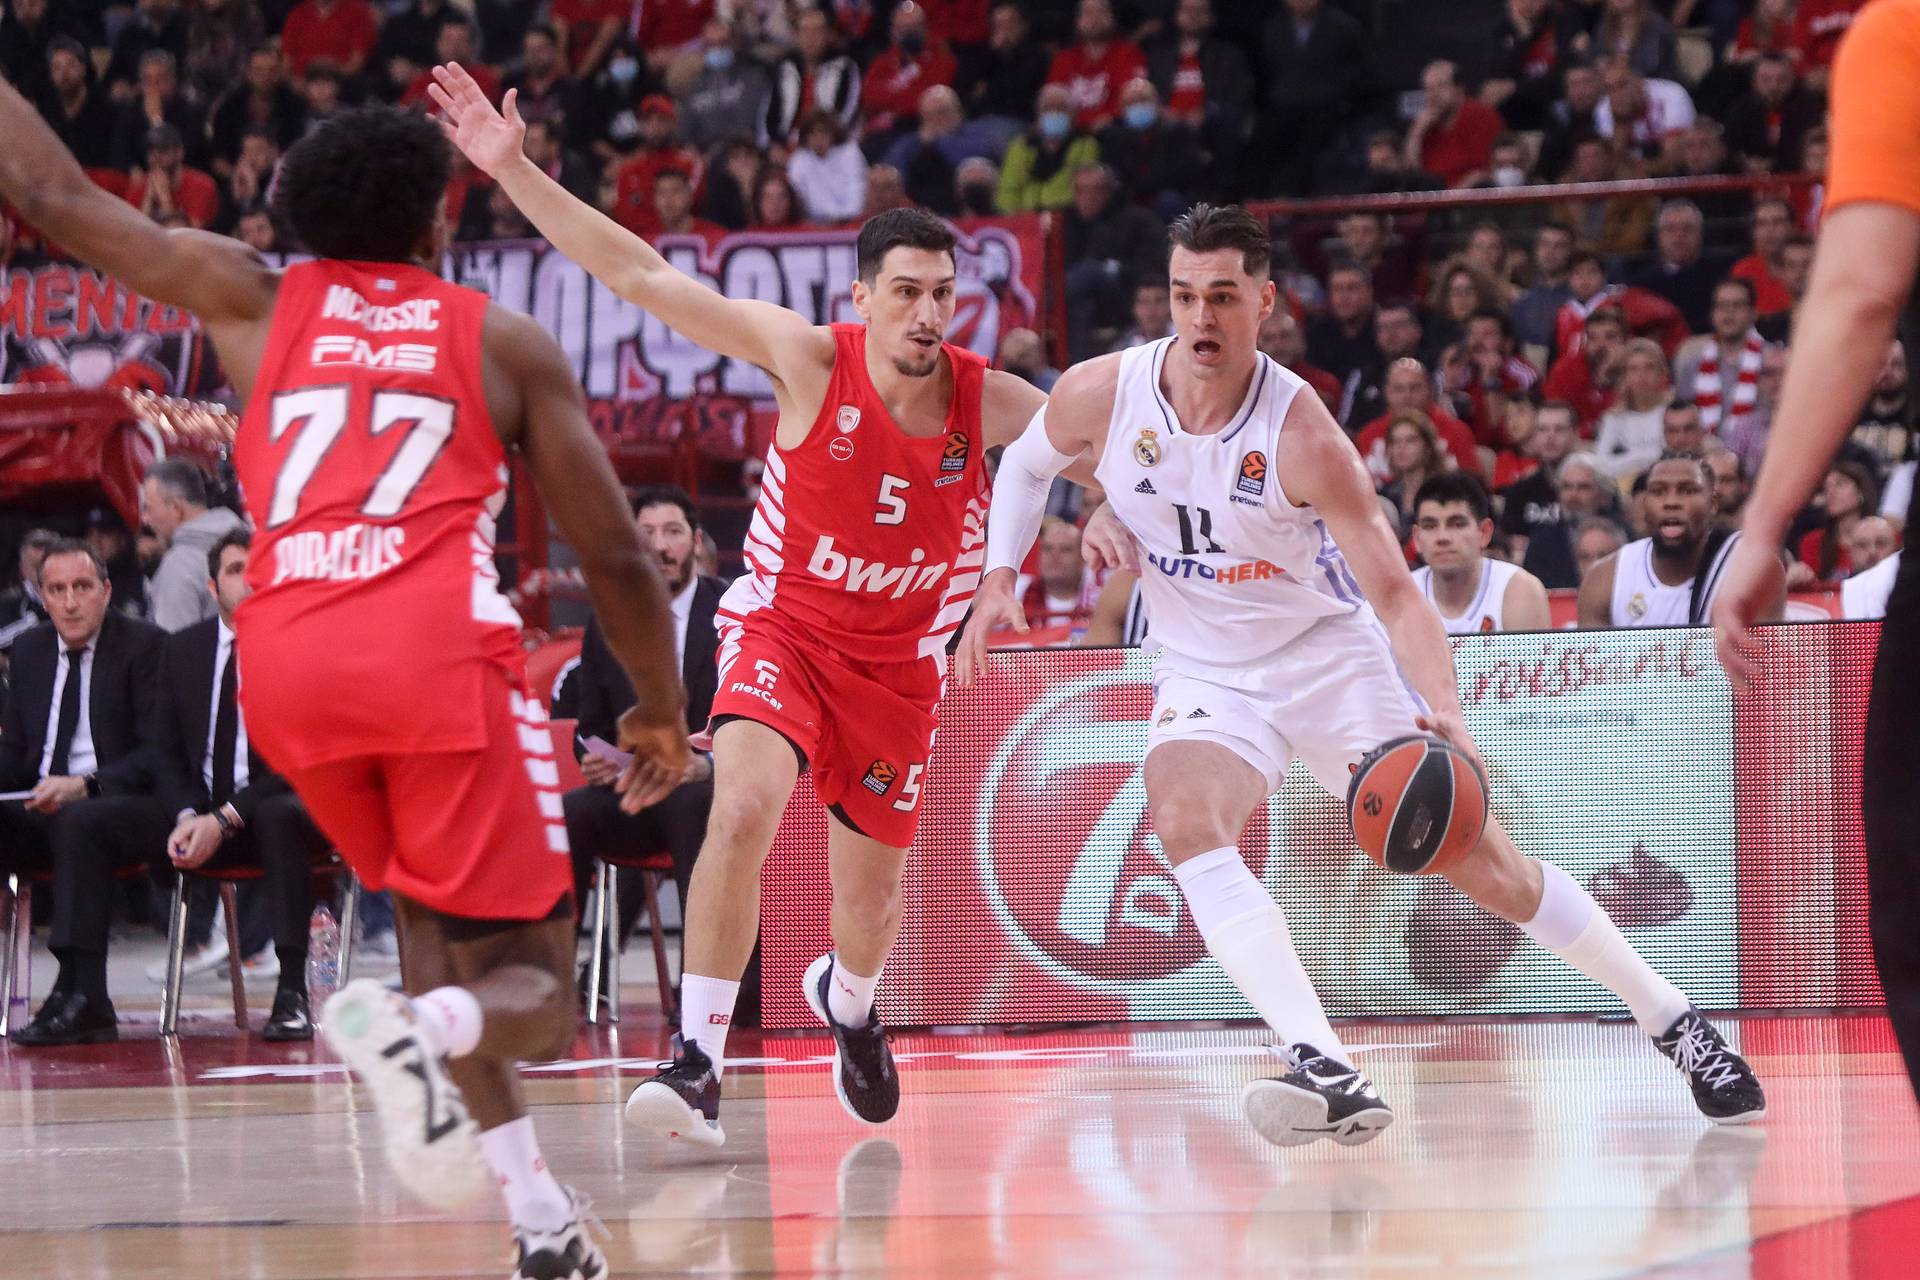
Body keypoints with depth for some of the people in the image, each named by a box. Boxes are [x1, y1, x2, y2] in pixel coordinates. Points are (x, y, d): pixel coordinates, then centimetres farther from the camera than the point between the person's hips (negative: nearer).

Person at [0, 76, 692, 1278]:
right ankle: (417, 1029, -32)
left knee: (440, 937, 25)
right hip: (439, 649, -3)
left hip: (286, 662, 3)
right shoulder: (505, 341, 17)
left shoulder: (253, 301, 21)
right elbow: (618, 558, 17)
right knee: (530, 986, 3)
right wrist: (661, 710, 32)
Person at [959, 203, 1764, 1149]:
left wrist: (1446, 716, -40)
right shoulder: (1102, 394, -15)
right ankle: (1328, 1074, -40)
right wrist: (999, 576, -3)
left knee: (1488, 866, -1)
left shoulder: (1302, 436, -24)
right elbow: (1027, 462, 9)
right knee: (1185, 821, -31)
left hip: (1331, 655, -2)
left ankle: (1670, 1019, 20)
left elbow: (1394, 591, -25)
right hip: (1207, 674, 2)